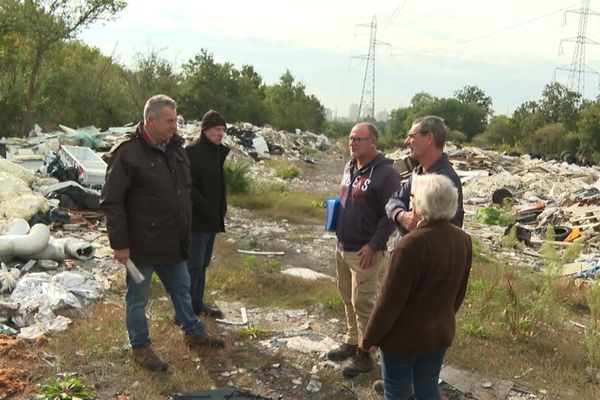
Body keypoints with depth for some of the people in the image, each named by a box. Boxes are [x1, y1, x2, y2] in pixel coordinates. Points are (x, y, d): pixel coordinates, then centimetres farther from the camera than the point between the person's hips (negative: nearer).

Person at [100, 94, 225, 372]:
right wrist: (119, 244, -17)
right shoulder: (128, 153, -18)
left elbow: (185, 191, 16)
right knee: (138, 298, 11)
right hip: (141, 244, -7)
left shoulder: (175, 148, 6)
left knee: (181, 289, 21)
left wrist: (186, 230, 16)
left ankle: (194, 334, 39)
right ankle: (140, 347, 28)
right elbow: (111, 202, -17)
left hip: (173, 242, 7)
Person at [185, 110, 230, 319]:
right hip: (196, 219, -9)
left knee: (203, 264, 16)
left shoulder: (218, 151, 12)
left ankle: (197, 303, 26)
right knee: (194, 265, -5)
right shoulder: (192, 151, -16)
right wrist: (205, 207, -21)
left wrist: (220, 211, 12)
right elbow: (187, 186, -22)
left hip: (212, 219, 9)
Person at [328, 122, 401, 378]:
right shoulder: (350, 166, 9)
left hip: (365, 251, -8)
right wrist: (336, 221, 10)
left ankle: (364, 354, 13)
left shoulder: (385, 173, -16)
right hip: (342, 247, 8)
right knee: (348, 299, 17)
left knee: (362, 303, 0)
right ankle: (351, 343, 32)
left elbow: (391, 214, -17)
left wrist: (374, 246, -19)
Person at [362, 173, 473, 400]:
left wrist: (371, 337, -9)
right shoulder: (462, 240, -4)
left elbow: (390, 298, -21)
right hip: (440, 332, 7)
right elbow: (459, 292, 8)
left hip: (403, 335, -6)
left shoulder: (412, 244, -27)